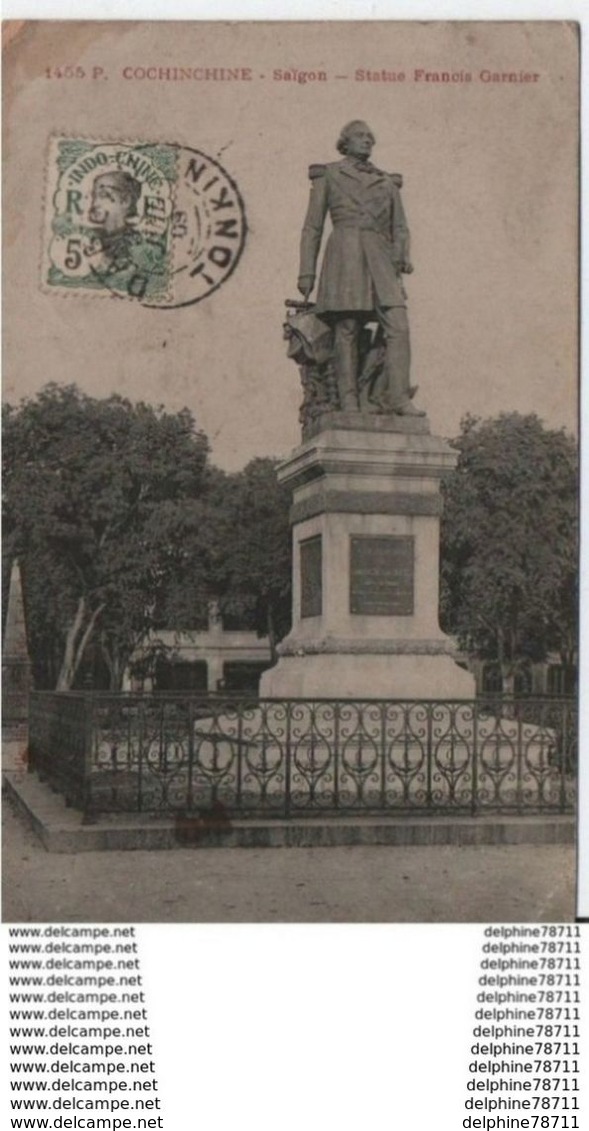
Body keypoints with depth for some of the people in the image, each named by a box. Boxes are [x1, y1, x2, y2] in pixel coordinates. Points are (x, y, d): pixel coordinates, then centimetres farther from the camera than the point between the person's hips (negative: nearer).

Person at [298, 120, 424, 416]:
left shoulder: (388, 182, 23)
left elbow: (399, 227, 20)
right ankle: (348, 403, -9)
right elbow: (312, 227, 10)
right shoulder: (327, 175, 14)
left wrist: (402, 256, -2)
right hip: (344, 255, -3)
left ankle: (396, 397, -17)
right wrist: (306, 273, 2)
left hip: (379, 259, 3)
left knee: (398, 326, -14)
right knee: (346, 331, -10)